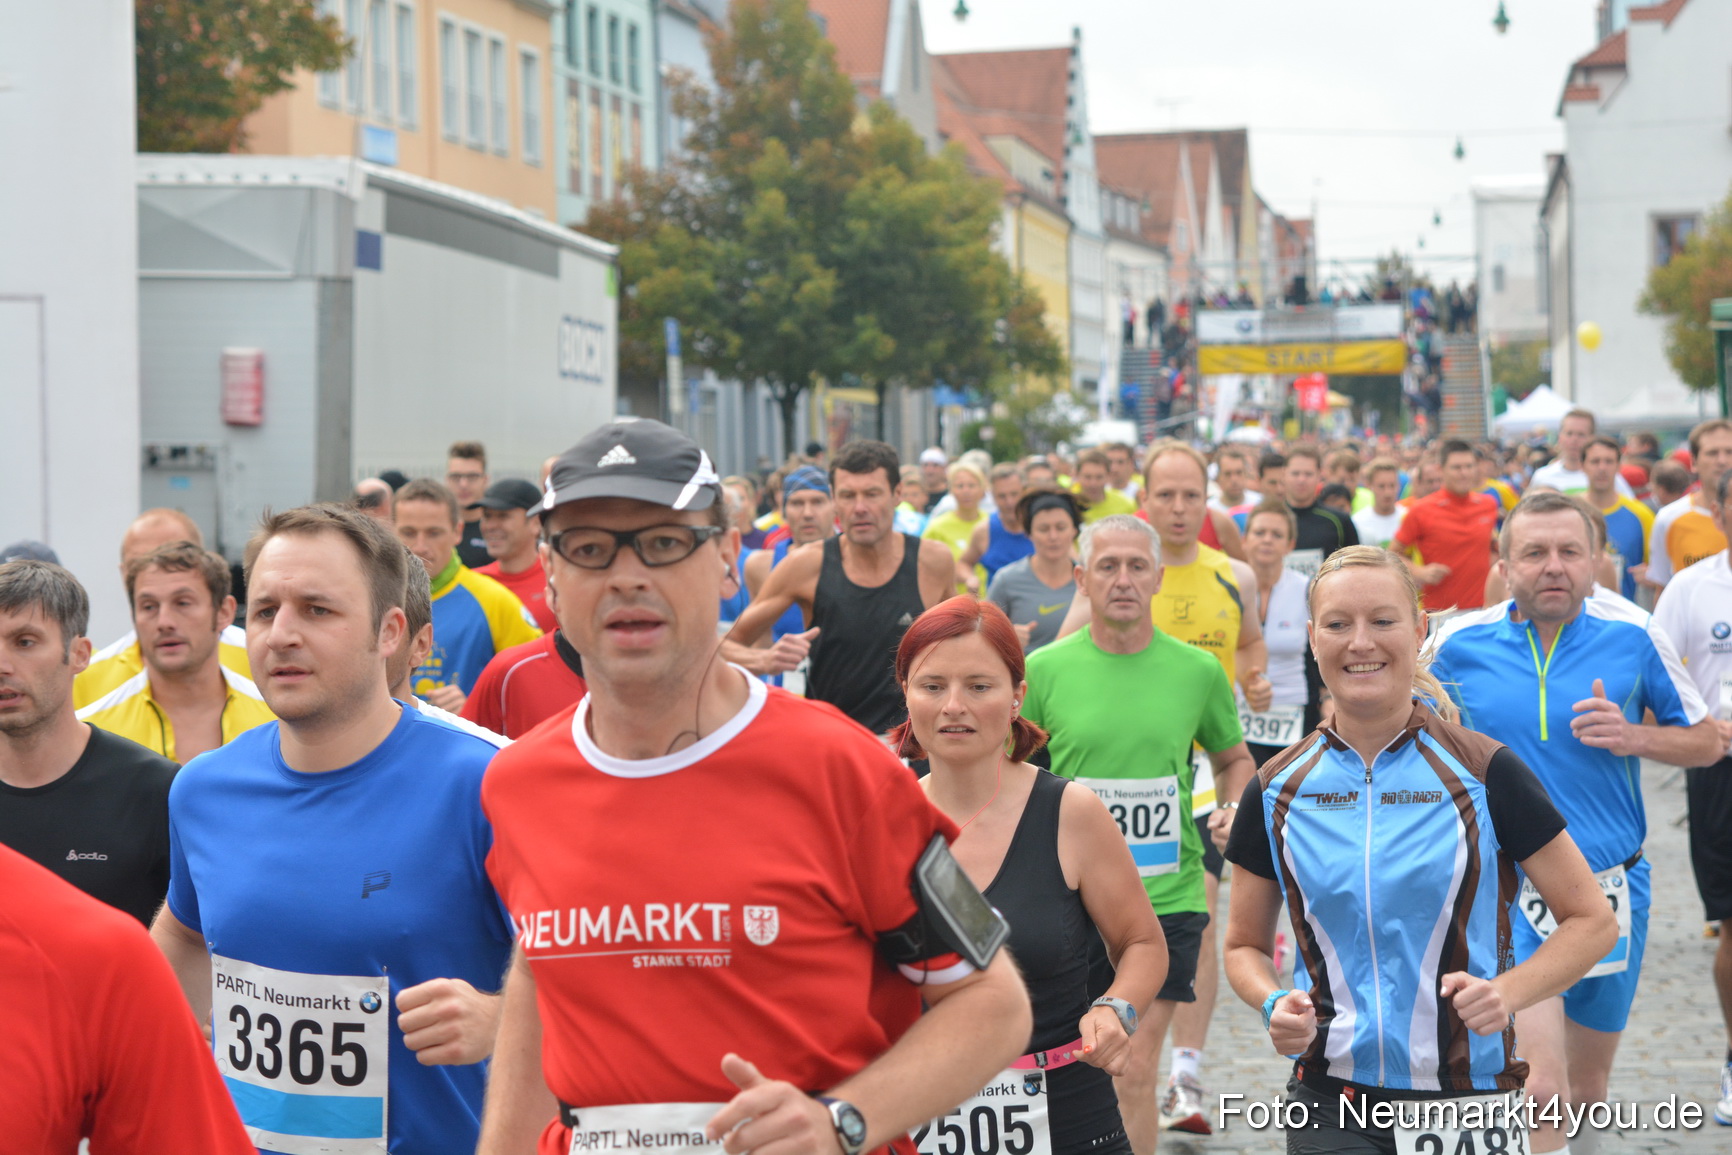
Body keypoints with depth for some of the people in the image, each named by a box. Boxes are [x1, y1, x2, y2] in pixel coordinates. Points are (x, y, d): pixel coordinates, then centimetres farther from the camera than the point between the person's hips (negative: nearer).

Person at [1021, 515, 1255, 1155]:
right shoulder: (1044, 669, -1)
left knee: (1135, 1072, -3)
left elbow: (1233, 757, 18)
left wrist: (1234, 809, -2)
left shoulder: (1198, 670, 2)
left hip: (1168, 898, 0)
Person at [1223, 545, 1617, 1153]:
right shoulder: (1279, 791, 2)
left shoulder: (1484, 773, -5)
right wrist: (1274, 1004, -8)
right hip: (1331, 1105, 1)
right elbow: (1244, 945, 13)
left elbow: (1592, 920, 0)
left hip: (1470, 1103, -1)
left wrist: (1508, 991, -17)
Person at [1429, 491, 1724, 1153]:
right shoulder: (1459, 644, -6)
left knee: (1587, 1087, 17)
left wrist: (1634, 737, -14)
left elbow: (1706, 743, 5)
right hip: (1508, 889, -2)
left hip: (1612, 884, 2)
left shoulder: (1632, 635, -4)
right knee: (1541, 1090, -18)